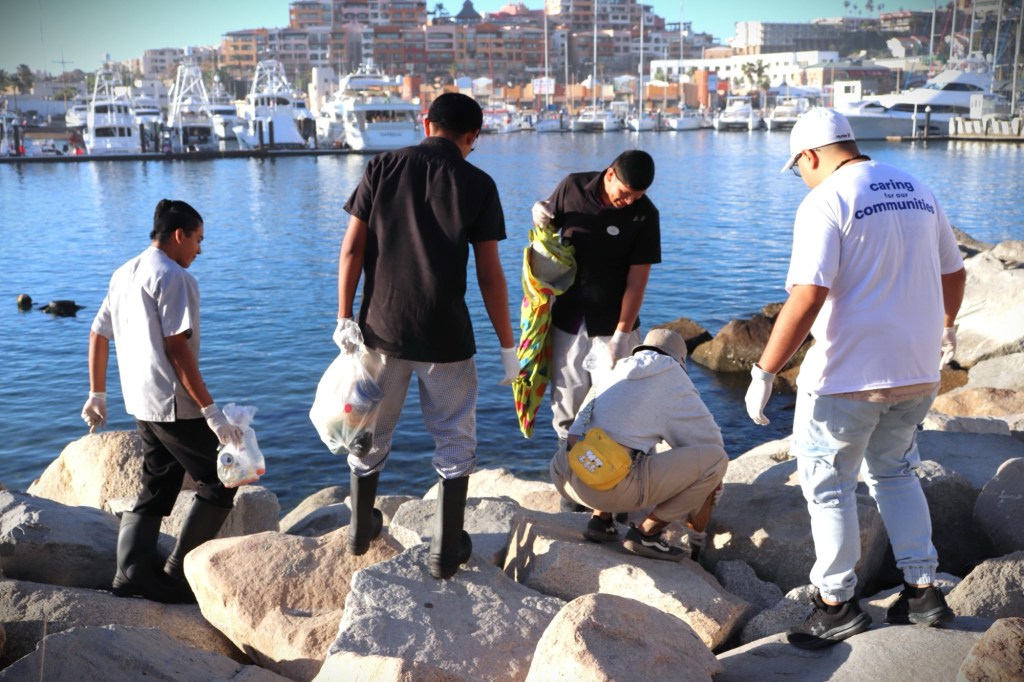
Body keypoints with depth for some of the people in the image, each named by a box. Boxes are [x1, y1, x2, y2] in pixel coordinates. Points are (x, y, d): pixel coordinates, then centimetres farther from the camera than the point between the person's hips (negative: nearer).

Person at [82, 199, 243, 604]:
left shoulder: (123, 274, 14)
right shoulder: (173, 277, -13)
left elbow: (98, 335, 17)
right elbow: (177, 349, -20)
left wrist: (97, 395, 26)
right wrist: (211, 411, -21)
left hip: (141, 404, 9)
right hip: (175, 405, -9)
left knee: (155, 491, 17)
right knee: (220, 485, 3)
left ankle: (130, 577, 12)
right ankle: (177, 577, 5)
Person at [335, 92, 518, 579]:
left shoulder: (384, 167, 1)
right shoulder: (477, 184, -4)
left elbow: (352, 248, -4)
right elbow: (489, 274, -7)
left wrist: (345, 319, 0)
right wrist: (508, 347, 0)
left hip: (382, 327, 3)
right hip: (444, 336, -2)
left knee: (370, 434, 20)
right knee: (455, 441, 13)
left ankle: (361, 529, 38)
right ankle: (446, 551, 17)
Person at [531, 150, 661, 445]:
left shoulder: (644, 214, -10)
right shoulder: (572, 187, -5)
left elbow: (637, 279, -11)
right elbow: (546, 227, 12)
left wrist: (622, 334, -14)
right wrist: (539, 215, -12)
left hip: (612, 326, -2)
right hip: (567, 320, 2)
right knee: (566, 406, 10)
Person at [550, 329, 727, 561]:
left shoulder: (612, 376, 29)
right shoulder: (673, 377, 11)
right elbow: (707, 440, 15)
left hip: (566, 479, 7)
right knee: (716, 458, 4)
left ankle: (600, 518, 19)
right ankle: (646, 533, 7)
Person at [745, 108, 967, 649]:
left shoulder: (825, 202, -14)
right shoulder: (918, 192, 10)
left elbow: (806, 299, -23)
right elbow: (953, 273, 19)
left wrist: (764, 372, -19)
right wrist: (946, 328, 37)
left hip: (848, 375, -7)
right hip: (918, 370, 8)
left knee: (828, 484, 8)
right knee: (894, 472, 24)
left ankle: (836, 605, 17)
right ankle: (923, 592, 26)